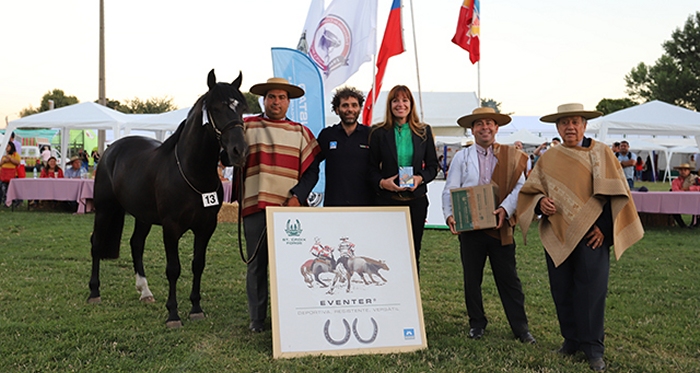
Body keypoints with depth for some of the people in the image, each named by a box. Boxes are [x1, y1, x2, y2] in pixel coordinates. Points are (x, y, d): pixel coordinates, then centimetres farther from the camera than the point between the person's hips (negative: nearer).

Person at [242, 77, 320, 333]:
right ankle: (257, 318, 16)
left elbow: (311, 170, 7)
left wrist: (297, 196, -7)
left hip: (290, 208, 1)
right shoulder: (247, 127, 8)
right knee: (257, 263, 6)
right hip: (255, 205, 0)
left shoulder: (301, 132, 11)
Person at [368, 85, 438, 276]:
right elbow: (372, 168, 5)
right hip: (388, 199, -1)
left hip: (416, 199, 2)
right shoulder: (379, 133, 3)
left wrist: (420, 178, -10)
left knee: (413, 252, 7)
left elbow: (432, 166, 10)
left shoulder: (424, 131, 8)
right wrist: (382, 182, -15)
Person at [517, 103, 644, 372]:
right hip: (557, 236, 3)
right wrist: (540, 203, -10)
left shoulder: (601, 153, 2)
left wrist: (604, 228, -9)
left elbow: (616, 194, -1)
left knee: (591, 290, -3)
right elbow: (529, 191, 13)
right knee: (562, 291, 6)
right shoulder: (548, 159, 11)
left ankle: (593, 347, 10)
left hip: (591, 234, -3)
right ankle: (571, 339, 22)